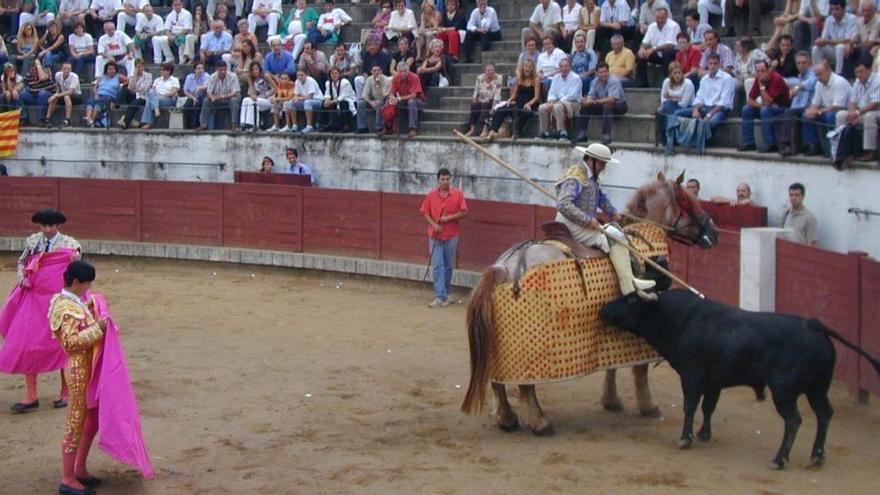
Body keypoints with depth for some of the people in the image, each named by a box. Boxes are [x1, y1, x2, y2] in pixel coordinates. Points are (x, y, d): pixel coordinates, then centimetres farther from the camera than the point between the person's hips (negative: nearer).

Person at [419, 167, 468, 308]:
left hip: (452, 235, 0)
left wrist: (449, 217, -17)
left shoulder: (458, 194, -2)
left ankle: (445, 293, 27)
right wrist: (434, 224, -13)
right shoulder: (431, 195, 0)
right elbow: (425, 212, 3)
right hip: (435, 235, 0)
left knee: (449, 266, 10)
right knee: (437, 266, -6)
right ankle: (440, 297, -8)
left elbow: (463, 212, -4)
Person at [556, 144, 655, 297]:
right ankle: (629, 287, -17)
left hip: (585, 225, 11)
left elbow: (601, 197, 33)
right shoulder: (575, 177, -17)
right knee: (616, 239, -17)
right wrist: (588, 219, -27)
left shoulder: (591, 177, 16)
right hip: (572, 226, -11)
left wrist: (613, 213, 15)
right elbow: (563, 204, -29)